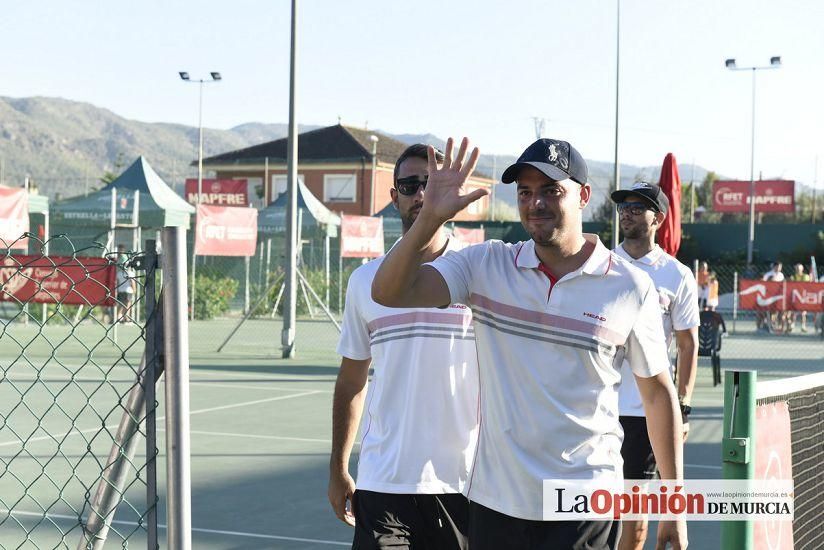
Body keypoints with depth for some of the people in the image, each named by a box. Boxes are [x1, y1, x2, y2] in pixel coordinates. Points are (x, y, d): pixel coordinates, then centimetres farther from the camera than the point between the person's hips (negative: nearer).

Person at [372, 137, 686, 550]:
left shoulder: (631, 287, -2)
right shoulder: (485, 265, 1)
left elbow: (658, 392, 6)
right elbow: (388, 293, -9)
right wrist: (431, 217, -23)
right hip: (493, 500, 2)